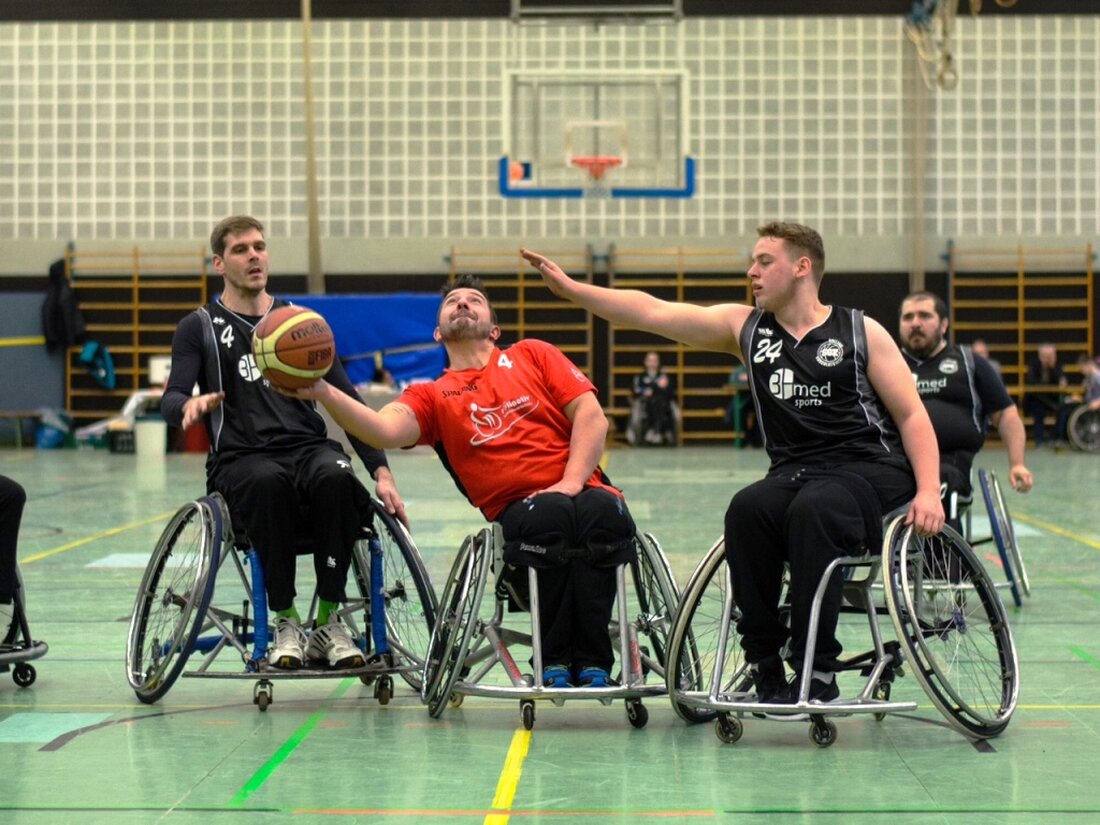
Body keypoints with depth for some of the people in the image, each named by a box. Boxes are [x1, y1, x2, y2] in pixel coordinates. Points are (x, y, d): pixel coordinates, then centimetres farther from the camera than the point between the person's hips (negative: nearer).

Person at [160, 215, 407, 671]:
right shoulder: (200, 327, 13)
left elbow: (347, 400, 16)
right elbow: (170, 399, -2)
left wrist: (381, 471, 2)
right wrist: (191, 404, -28)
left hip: (308, 448, 2)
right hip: (240, 459, -2)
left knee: (336, 476, -34)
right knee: (268, 482, -39)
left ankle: (328, 620, -23)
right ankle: (285, 620, -25)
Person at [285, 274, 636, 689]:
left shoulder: (532, 355, 20)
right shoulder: (432, 395, 17)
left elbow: (591, 415, 9)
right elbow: (386, 429, -5)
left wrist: (572, 482, -6)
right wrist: (324, 393, -22)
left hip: (583, 490, 1)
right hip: (518, 510, -1)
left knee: (602, 510, -35)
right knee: (551, 514, -36)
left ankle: (592, 659, -27)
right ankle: (555, 659, -23)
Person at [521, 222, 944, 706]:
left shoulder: (860, 333, 4)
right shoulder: (744, 327, 12)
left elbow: (912, 415, 2)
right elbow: (651, 312, 7)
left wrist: (928, 492, -12)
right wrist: (570, 288, 0)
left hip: (871, 471, -3)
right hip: (794, 474, 3)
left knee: (811, 510, -34)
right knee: (746, 511, -28)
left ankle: (817, 671, -29)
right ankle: (765, 663, -20)